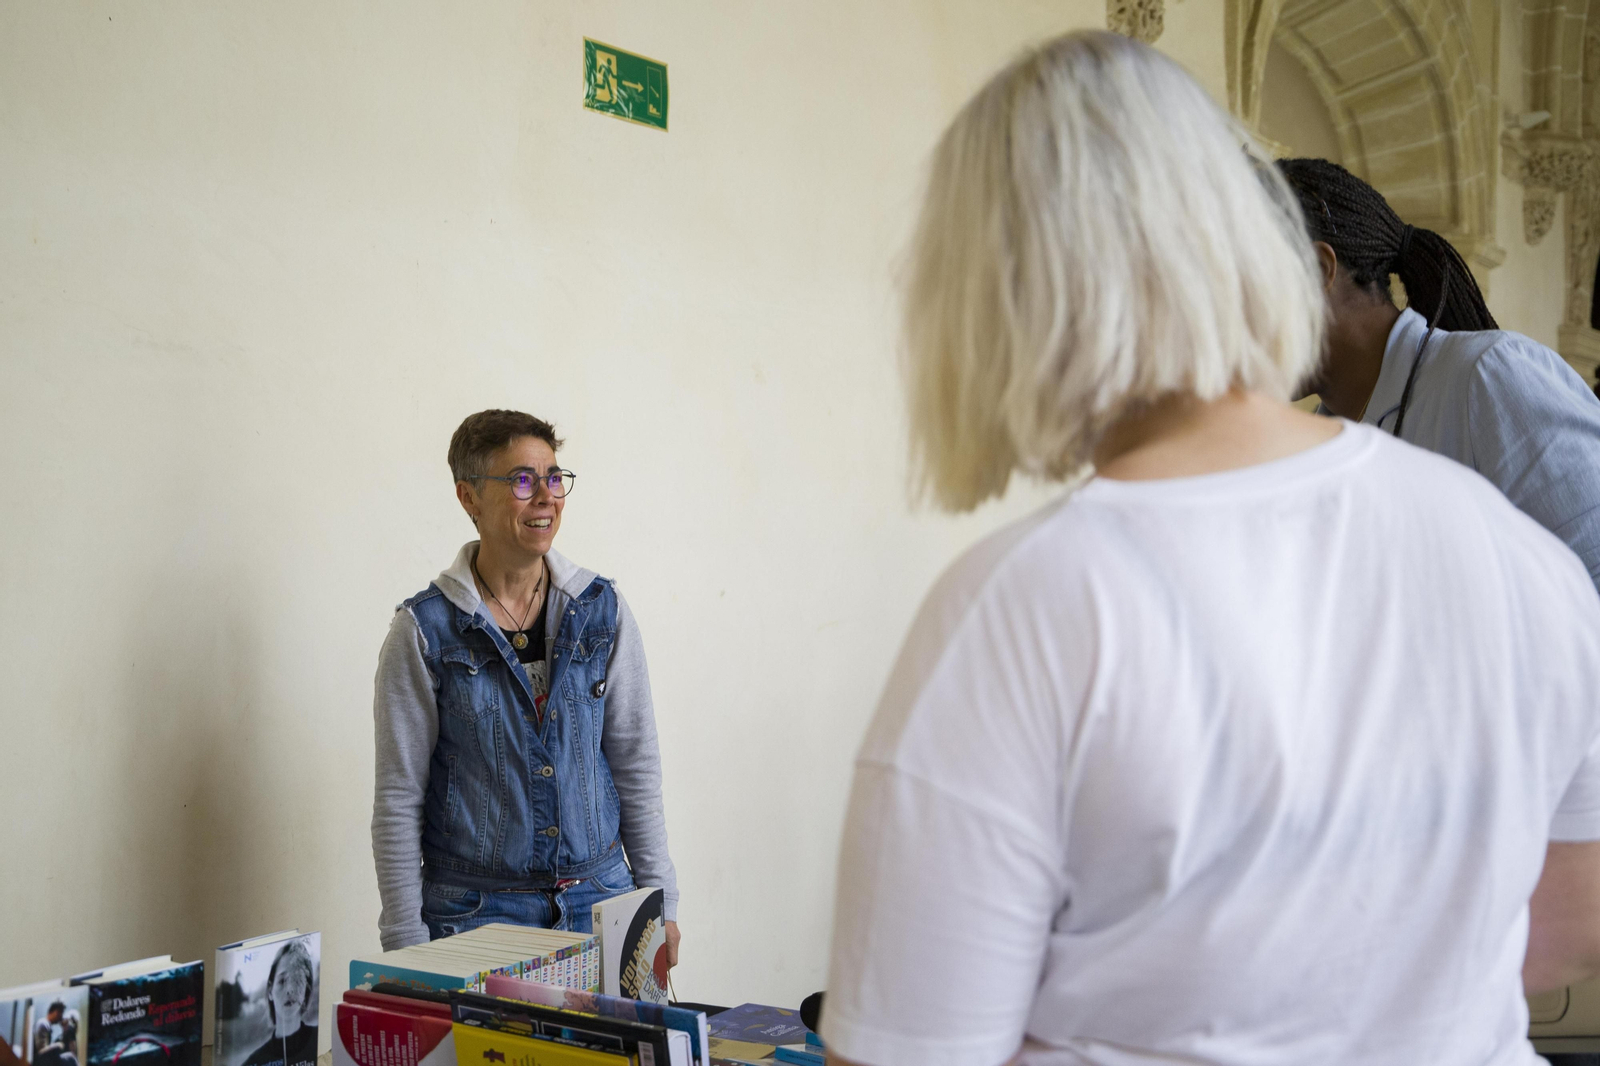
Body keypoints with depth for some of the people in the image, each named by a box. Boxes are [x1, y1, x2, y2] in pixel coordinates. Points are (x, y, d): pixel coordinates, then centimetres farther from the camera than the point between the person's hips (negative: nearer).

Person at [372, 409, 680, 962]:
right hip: (475, 912, -2)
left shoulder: (602, 611, 2)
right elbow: (399, 798, -4)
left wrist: (661, 906, 5)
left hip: (600, 898, 3)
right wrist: (407, 945, -6)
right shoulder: (424, 630, -7)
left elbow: (637, 765, 6)